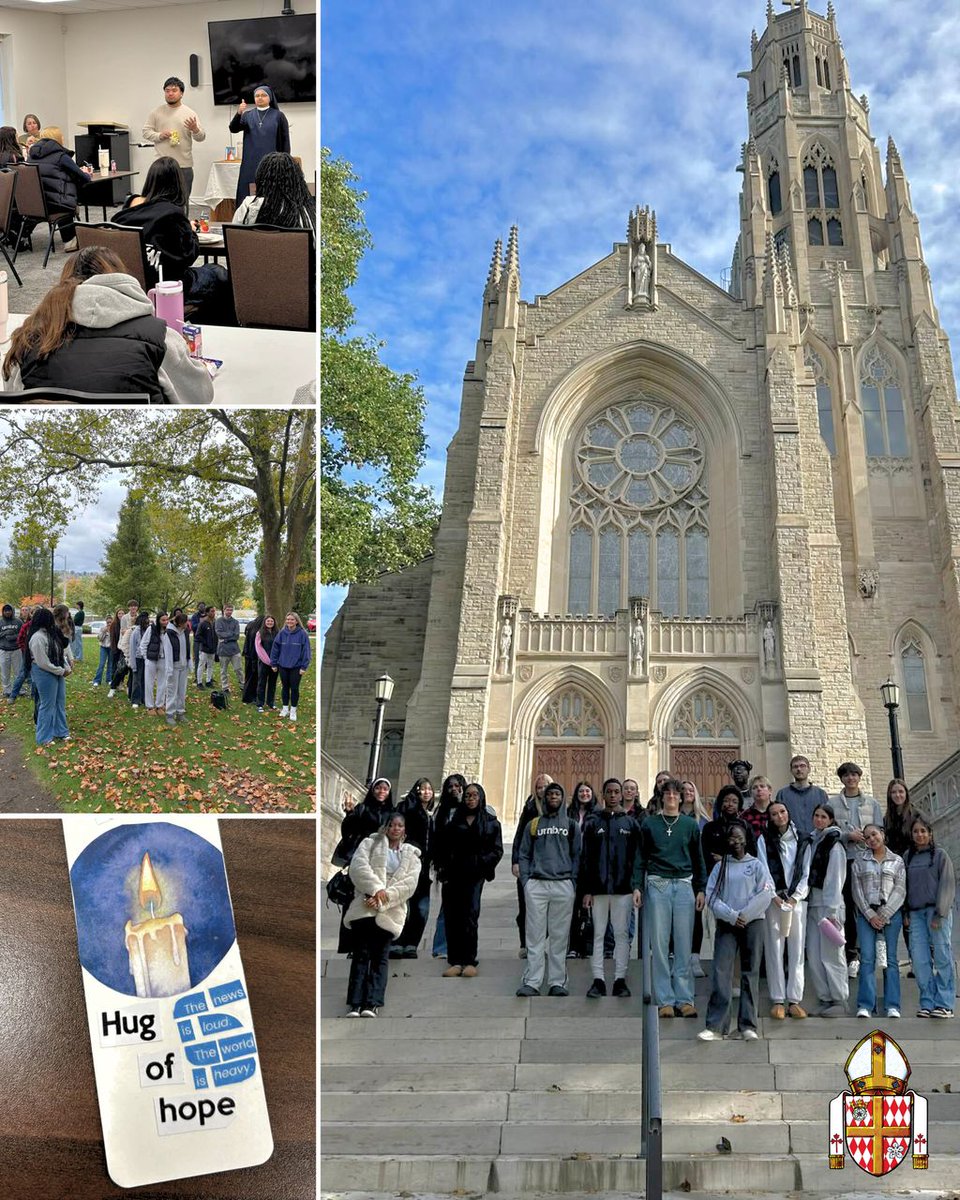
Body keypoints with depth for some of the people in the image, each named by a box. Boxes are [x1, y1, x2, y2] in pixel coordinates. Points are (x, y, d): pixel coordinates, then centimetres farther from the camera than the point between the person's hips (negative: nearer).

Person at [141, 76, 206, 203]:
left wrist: (195, 130, -19)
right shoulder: (156, 112, 6)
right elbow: (145, 131, 7)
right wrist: (160, 135, -11)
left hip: (184, 165, 0)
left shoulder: (190, 113, 5)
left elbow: (201, 137, 3)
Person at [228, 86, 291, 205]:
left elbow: (285, 140, 2)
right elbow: (233, 129, -2)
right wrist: (238, 113, -20)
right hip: (251, 164, 2)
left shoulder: (278, 116, 4)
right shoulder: (247, 115, 10)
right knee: (249, 195, -1)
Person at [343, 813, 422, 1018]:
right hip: (364, 908, -1)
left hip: (390, 913, 1)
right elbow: (358, 866, -4)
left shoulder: (412, 856, 15)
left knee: (379, 958, -2)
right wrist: (376, 888, -17)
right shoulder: (369, 843, 13)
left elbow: (409, 884, 0)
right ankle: (355, 1004, -7)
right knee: (361, 955, -5)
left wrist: (384, 899, -13)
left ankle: (372, 1003, -7)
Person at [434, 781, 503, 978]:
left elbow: (497, 850, 5)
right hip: (453, 874, 2)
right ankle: (455, 961, 3)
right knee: (452, 918, -2)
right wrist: (443, 867, 1)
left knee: (470, 917, -10)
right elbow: (441, 845, 12)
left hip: (474, 875, -2)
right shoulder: (454, 820, 14)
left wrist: (483, 863, -9)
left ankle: (470, 961, -3)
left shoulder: (491, 822, 9)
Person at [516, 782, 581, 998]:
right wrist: (525, 881, 0)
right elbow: (524, 854, 12)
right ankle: (531, 982, -2)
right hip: (537, 885, 0)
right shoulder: (533, 824, 13)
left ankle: (557, 982, 6)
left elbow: (577, 856, 9)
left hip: (563, 885, 0)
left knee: (559, 936, 2)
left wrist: (573, 882, -2)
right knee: (535, 935, -2)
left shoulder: (572, 825, 13)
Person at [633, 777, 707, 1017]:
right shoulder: (649, 824, 8)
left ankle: (684, 999, 7)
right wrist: (637, 886, 0)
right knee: (660, 943, 0)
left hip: (684, 886, 1)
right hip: (657, 886, 0)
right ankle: (665, 1000, 5)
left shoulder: (690, 824, 9)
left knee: (684, 945, 1)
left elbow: (698, 859, 12)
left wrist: (701, 889, 6)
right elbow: (641, 858, 8)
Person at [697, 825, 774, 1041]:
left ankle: (748, 1026, 8)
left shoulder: (756, 865, 6)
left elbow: (766, 894, -4)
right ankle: (715, 1026, -7)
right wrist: (731, 915, -11)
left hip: (753, 922, -1)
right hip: (726, 923, 1)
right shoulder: (720, 867, 10)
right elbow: (712, 896, 1)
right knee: (720, 971, -7)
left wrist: (745, 915, -11)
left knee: (750, 973, 2)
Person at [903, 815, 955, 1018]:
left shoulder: (940, 855, 3)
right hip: (915, 913, 4)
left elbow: (948, 885, -3)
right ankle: (927, 1002, 3)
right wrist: (906, 913, 8)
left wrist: (939, 914, -10)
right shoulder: (907, 857, 14)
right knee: (919, 959, -2)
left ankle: (944, 1004, -1)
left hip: (937, 911, -4)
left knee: (942, 957, -4)